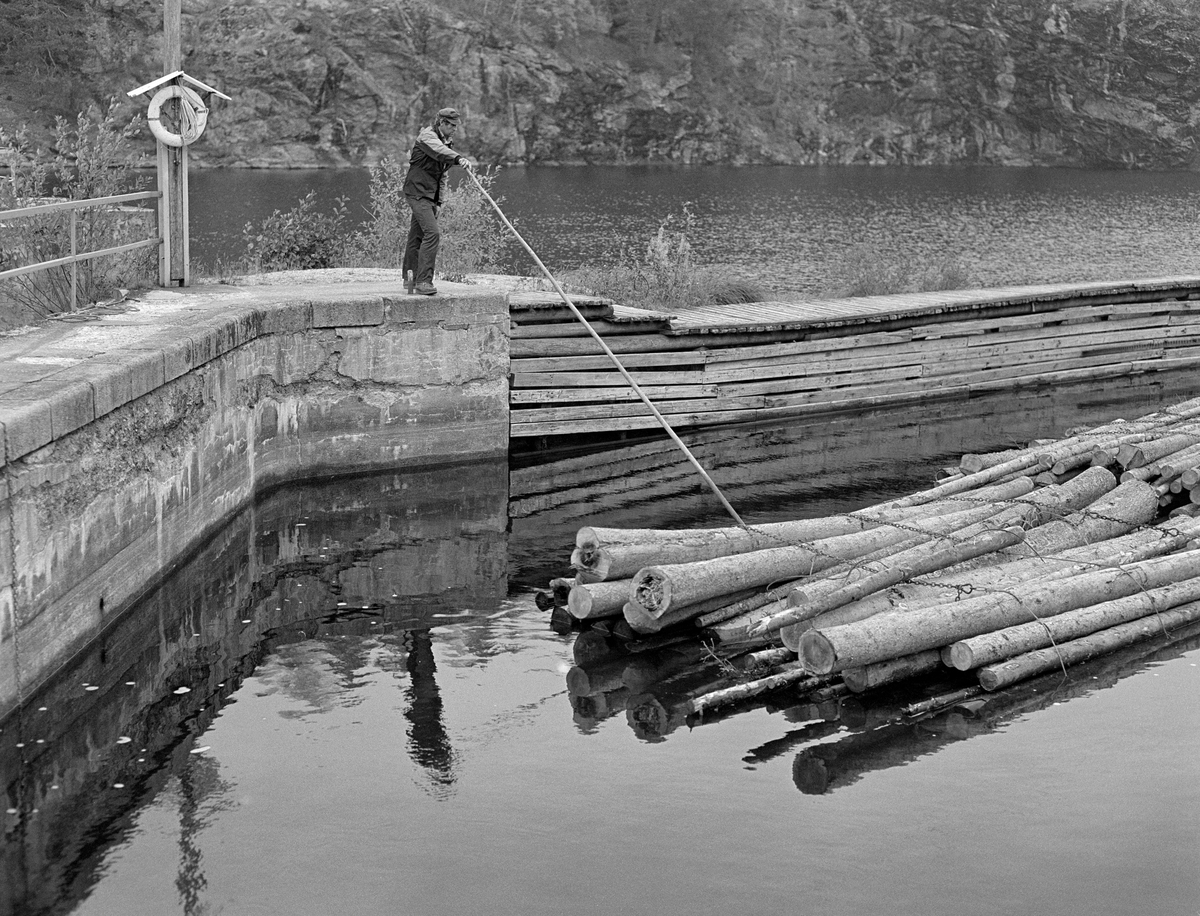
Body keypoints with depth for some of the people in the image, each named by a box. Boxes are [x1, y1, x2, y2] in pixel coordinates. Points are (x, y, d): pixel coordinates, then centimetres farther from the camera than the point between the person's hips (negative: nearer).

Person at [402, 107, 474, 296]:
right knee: (432, 233, -19)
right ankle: (423, 280, -20)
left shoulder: (447, 141, 17)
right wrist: (459, 158, -52)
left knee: (416, 236, 15)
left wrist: (439, 201, 14)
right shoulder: (427, 136, -11)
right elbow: (438, 150, -36)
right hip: (418, 191, -9)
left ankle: (410, 278, 23)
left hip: (430, 195, 9)